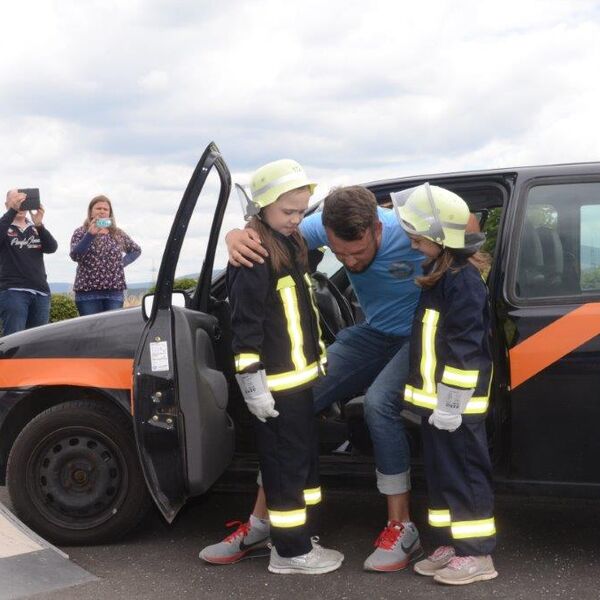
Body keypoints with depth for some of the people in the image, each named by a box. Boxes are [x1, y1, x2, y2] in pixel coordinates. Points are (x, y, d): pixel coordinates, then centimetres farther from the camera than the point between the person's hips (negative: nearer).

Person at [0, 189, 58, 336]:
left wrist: (39, 225, -17)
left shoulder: (36, 229, 18)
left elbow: (52, 247, -1)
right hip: (13, 291, -4)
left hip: (40, 293, 4)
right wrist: (12, 210, -23)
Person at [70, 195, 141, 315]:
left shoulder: (118, 234, 12)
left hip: (115, 292, 3)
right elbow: (75, 255, -12)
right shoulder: (81, 233, 4)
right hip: (88, 292, -2)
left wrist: (122, 262, 7)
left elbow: (136, 250, 25)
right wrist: (90, 234, -22)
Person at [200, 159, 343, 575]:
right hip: (275, 381, -10)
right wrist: (252, 381, -22)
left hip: (299, 374, 10)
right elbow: (246, 324, -20)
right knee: (286, 462, -1)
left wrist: (317, 358, 25)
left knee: (304, 457, 17)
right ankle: (292, 550, 9)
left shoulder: (290, 244, 14)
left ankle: (273, 529, 30)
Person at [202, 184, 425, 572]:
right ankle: (260, 524, 3)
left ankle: (402, 530, -18)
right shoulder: (326, 226, -19)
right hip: (374, 334, 5)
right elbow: (270, 235, -22)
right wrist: (238, 238, -46)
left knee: (379, 403, -33)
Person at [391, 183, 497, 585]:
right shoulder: (442, 274, 12)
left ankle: (477, 554, 7)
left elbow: (465, 348, -23)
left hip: (456, 402, -10)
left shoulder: (463, 281, -19)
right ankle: (453, 544, 25)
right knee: (442, 472, 15)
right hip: (438, 397, 10)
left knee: (462, 473, -2)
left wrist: (452, 402, -22)